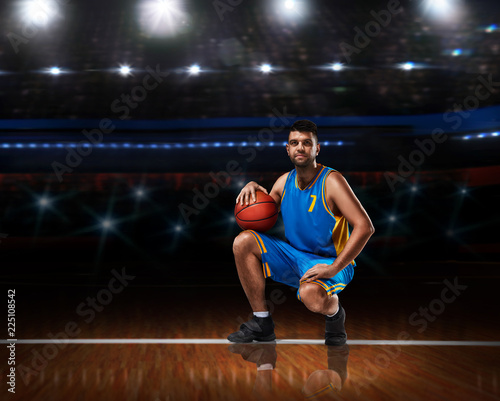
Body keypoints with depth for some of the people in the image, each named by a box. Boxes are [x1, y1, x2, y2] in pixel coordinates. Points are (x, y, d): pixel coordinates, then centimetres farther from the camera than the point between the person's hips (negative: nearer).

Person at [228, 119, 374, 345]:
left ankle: (334, 314, 2)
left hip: (329, 261, -6)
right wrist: (253, 189, -8)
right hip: (294, 257, 6)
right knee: (244, 242, -13)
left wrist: (333, 268, -28)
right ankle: (262, 324, -2)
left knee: (310, 294, -39)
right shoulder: (284, 182, 3)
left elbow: (365, 227, -23)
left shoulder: (330, 181, -16)